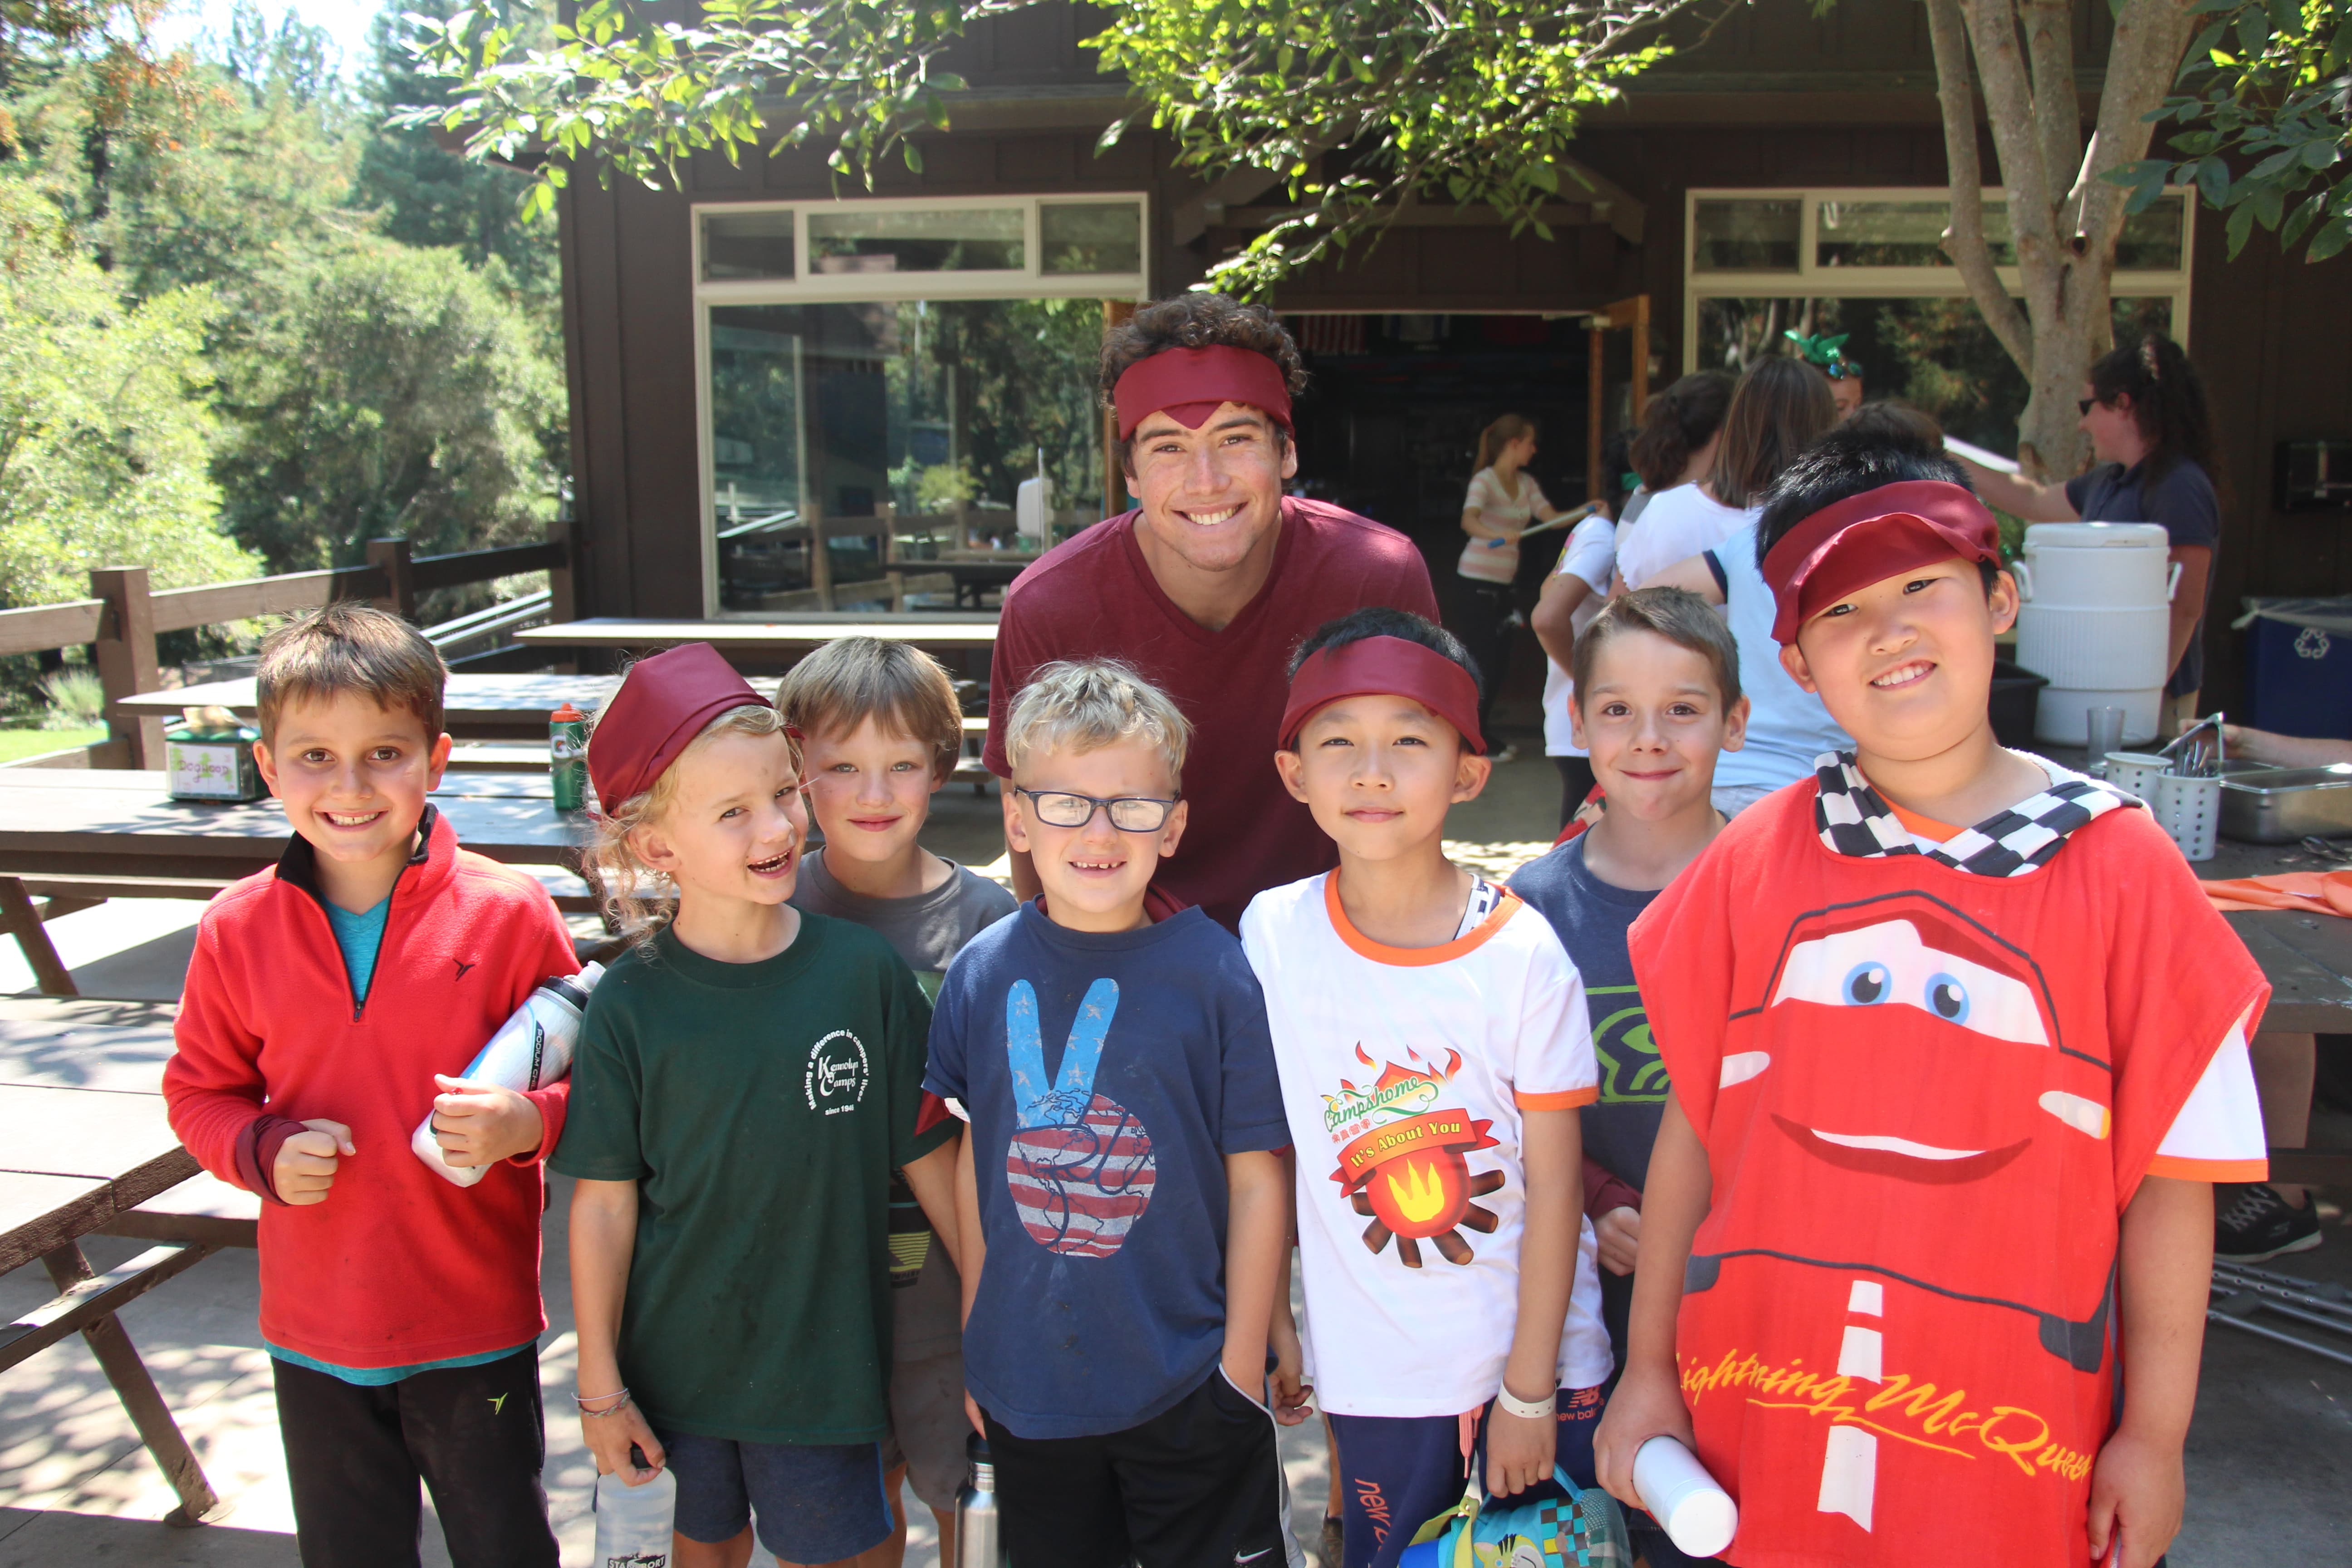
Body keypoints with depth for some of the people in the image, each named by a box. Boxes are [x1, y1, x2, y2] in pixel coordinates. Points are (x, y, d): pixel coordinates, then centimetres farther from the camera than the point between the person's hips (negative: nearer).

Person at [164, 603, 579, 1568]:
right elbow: (200, 1091, 7)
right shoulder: (237, 928, -5)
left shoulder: (508, 913, -12)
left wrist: (528, 1122, -23)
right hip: (314, 1335, 3)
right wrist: (265, 1152, -12)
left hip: (477, 1330, -2)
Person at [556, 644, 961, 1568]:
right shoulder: (631, 1005, -12)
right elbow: (605, 1203, -7)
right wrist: (600, 1385, -3)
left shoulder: (862, 971, -10)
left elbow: (929, 1154, -3)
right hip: (676, 1360, 0)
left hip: (826, 1359, 0)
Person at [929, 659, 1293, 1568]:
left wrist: (1243, 1361, -7)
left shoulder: (1216, 972, -13)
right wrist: (975, 1346, 7)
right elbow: (974, 1162, 3)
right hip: (1024, 1386, 3)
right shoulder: (982, 974, -5)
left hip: (1189, 1388, -3)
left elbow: (1256, 1179, -8)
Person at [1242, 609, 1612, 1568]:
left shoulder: (1524, 957, -13)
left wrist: (1530, 1387, -6)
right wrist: (1272, 1324, 4)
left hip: (1537, 1355, -1)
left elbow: (1554, 1184, -8)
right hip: (1369, 1370, 1)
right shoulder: (1273, 934, -8)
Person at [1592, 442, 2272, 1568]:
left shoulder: (2120, 868, -6)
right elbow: (1691, 1128, 2)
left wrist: (2153, 1436, -2)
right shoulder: (1754, 861, -1)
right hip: (1761, 1411, 2)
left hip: (2005, 1437, -1)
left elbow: (2170, 1174, -4)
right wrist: (1648, 1369, 5)